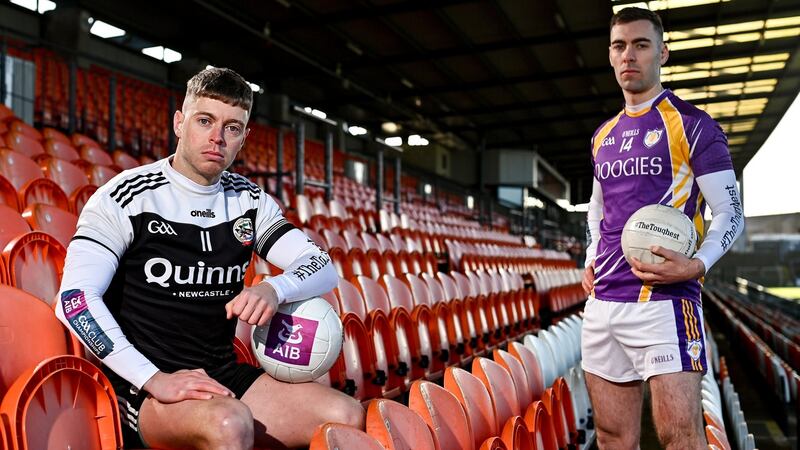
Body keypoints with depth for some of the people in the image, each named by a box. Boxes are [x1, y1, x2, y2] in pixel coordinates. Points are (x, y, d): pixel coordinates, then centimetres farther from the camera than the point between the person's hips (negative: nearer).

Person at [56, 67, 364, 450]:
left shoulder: (249, 201, 8)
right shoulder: (127, 196, -7)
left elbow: (323, 267, 3)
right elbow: (75, 298, -17)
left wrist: (274, 289, -20)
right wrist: (153, 379, -25)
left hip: (223, 373, 5)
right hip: (142, 384, -5)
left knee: (350, 417, -11)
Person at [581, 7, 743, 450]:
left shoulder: (692, 125, -1)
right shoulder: (603, 135, 17)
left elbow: (730, 212, -3)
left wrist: (698, 264, -22)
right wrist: (592, 258, 12)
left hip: (664, 300, -6)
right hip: (602, 302, 6)